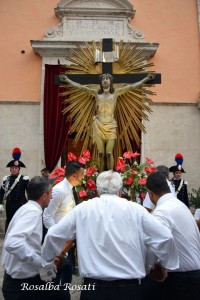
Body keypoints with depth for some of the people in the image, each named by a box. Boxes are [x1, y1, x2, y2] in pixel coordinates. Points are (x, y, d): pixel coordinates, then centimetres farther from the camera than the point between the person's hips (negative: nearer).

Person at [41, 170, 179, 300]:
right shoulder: (135, 209, -4)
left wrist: (47, 260, 20)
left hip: (93, 287, 1)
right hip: (128, 288, 0)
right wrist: (169, 265, 13)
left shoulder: (83, 209, -2)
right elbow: (165, 237, -4)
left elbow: (53, 235, 3)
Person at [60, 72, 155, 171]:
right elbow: (81, 87, 16)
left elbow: (132, 86, 12)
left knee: (109, 153, -7)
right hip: (98, 125, 1)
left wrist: (147, 78, 12)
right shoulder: (96, 93, 14)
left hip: (111, 125, -1)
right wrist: (67, 80, 17)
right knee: (100, 153, -2)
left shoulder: (115, 92, 12)